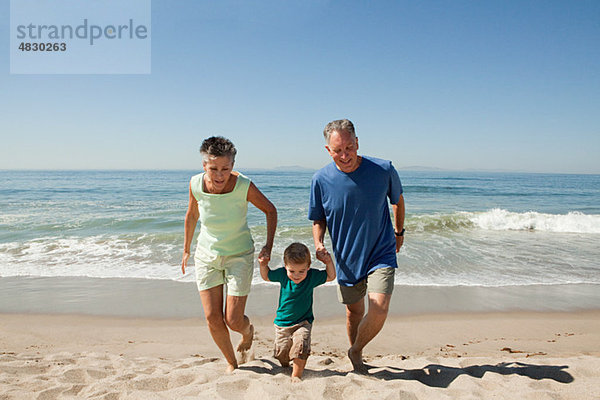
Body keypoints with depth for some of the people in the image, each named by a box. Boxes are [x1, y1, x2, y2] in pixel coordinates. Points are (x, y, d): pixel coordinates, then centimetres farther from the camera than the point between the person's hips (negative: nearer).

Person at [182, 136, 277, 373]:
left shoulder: (243, 186, -23)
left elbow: (270, 210, -5)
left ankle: (248, 331, 35)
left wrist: (268, 246, -14)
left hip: (239, 256, -2)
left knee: (233, 321, -4)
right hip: (207, 255, 3)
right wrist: (186, 250, 14)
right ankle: (231, 363, 27)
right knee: (212, 319, 1)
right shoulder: (196, 185, -15)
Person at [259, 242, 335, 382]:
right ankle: (285, 367, 43)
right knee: (281, 353, 9)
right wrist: (263, 265, -12)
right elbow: (266, 277, 6)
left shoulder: (312, 276, -14)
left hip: (303, 322, -1)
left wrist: (329, 262, -17)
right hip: (282, 322, 2)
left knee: (301, 345, -24)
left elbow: (331, 277, 0)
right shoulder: (282, 274, -13)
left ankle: (296, 375, -4)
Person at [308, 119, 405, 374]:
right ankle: (357, 362, 41)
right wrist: (318, 244, -18)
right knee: (354, 312, 15)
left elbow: (397, 200, 6)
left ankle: (355, 351, 13)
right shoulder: (321, 180, -13)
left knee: (379, 310, -17)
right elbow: (319, 220, 1)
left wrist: (399, 232, 17)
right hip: (347, 259, 2)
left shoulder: (384, 170, -16)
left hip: (381, 255, -1)